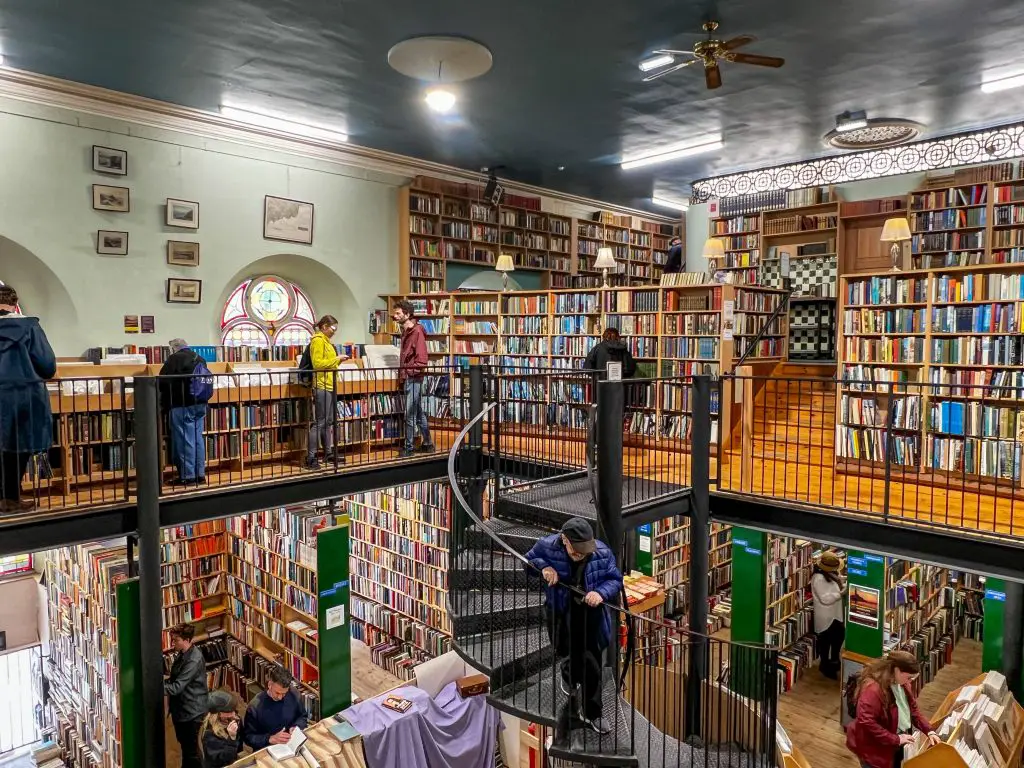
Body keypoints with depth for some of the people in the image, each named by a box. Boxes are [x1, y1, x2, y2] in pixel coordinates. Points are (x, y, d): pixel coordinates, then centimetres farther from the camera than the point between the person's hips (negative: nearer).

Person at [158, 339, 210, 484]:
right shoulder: (200, 359, 14)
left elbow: (162, 381, -10)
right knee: (198, 438, 10)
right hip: (200, 404, 7)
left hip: (182, 405, -7)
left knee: (185, 440, -2)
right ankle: (200, 474, 13)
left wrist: (163, 401, 7)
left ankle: (188, 475, 1)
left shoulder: (174, 359, -9)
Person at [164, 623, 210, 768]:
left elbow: (177, 687, -28)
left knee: (190, 746, 3)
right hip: (180, 707, 9)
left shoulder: (194, 660, -27)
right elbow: (174, 679, 14)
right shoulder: (183, 653, 4)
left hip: (192, 710, -9)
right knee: (184, 742, 25)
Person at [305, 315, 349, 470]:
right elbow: (317, 364, -20)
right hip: (322, 386, -10)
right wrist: (336, 359, -16)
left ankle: (329, 454, 21)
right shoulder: (318, 340, -11)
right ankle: (310, 458, -4)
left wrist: (338, 360, 8)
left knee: (328, 422, 14)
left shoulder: (326, 341, 18)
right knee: (319, 422, -8)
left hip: (330, 386, 10)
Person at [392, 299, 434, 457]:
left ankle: (408, 448, 5)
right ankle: (427, 444, 23)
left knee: (410, 415, -3)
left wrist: (410, 372, -15)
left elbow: (421, 359, -19)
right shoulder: (406, 331, 14)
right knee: (418, 414, 15)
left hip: (413, 378, -9)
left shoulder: (417, 331, -13)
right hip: (407, 378, 9)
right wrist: (402, 377, 15)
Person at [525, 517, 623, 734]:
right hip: (561, 615, -1)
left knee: (592, 666, 10)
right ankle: (568, 676, 53)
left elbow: (615, 579, -5)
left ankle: (592, 713, 32)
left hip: (591, 616, 1)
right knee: (570, 657, 13)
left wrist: (601, 592, -26)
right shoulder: (547, 546, -21)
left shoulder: (602, 552, -19)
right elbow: (528, 560, 0)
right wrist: (543, 567, -22)